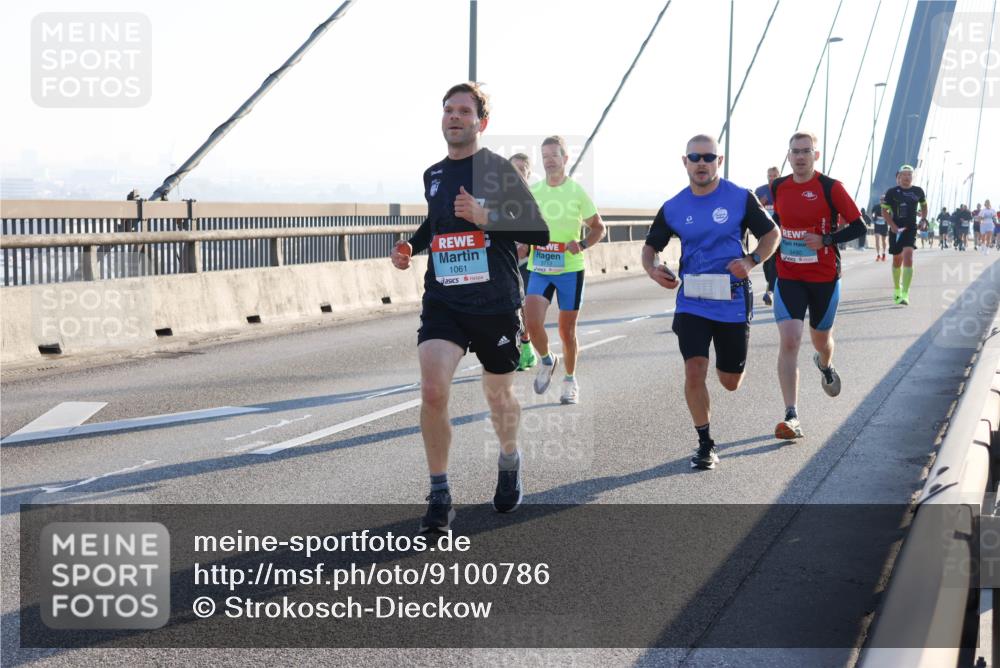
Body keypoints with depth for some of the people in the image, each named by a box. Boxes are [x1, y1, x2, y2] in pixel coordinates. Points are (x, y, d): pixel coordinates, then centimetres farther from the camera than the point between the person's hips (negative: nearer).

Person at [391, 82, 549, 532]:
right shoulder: (432, 175, 9)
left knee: (499, 396, 14)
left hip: (496, 304, -2)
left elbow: (540, 232, -11)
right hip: (442, 301, 3)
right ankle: (440, 496, -3)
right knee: (432, 390, -17)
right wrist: (410, 247, 10)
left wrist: (486, 217, -21)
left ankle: (509, 462, 46)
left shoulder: (499, 170, -6)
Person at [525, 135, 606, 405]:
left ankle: (570, 380, 26)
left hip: (570, 269, -2)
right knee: (532, 322, -17)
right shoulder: (533, 191, 5)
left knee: (567, 330, 6)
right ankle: (547, 360, 13)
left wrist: (582, 245, -15)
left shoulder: (577, 191, -3)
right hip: (539, 268, 2)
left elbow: (598, 228, 3)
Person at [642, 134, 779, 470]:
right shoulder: (673, 208, 1)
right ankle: (705, 444, 3)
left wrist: (751, 261, -13)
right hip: (691, 301, 1)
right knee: (694, 373, -13)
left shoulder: (740, 198, -4)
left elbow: (771, 234, 5)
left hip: (732, 300, -1)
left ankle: (726, 361, 49)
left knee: (730, 382, 10)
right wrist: (653, 269, -11)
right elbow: (650, 246, 11)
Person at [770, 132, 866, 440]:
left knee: (820, 338, 18)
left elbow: (858, 226, -7)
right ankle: (792, 417, -17)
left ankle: (825, 365, 58)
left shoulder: (830, 187, -8)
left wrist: (825, 240, -19)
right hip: (788, 277, 1)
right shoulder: (777, 188, 3)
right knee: (789, 341, -15)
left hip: (824, 278, -1)